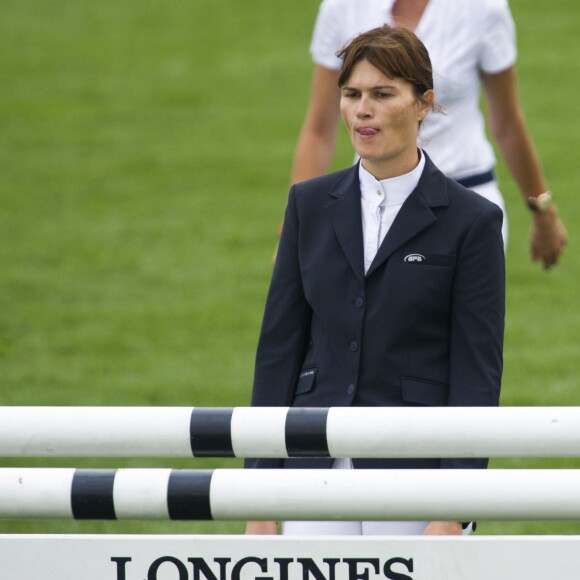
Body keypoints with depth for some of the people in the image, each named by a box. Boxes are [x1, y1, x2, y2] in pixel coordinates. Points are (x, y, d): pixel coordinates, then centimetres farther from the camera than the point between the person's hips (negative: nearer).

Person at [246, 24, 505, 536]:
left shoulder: (471, 220, -3)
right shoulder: (311, 204, 8)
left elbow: (478, 375, -6)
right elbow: (279, 346, 9)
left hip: (417, 474, -3)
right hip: (319, 471, 3)